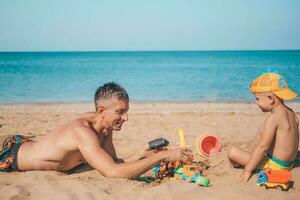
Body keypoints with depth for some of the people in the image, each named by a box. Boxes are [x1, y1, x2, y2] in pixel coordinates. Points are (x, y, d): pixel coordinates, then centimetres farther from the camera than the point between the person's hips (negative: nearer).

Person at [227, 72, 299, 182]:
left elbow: (263, 147, -27)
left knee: (233, 152, -11)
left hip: (275, 165, -10)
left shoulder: (273, 118, -25)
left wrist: (247, 170, -20)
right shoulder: (290, 112, 2)